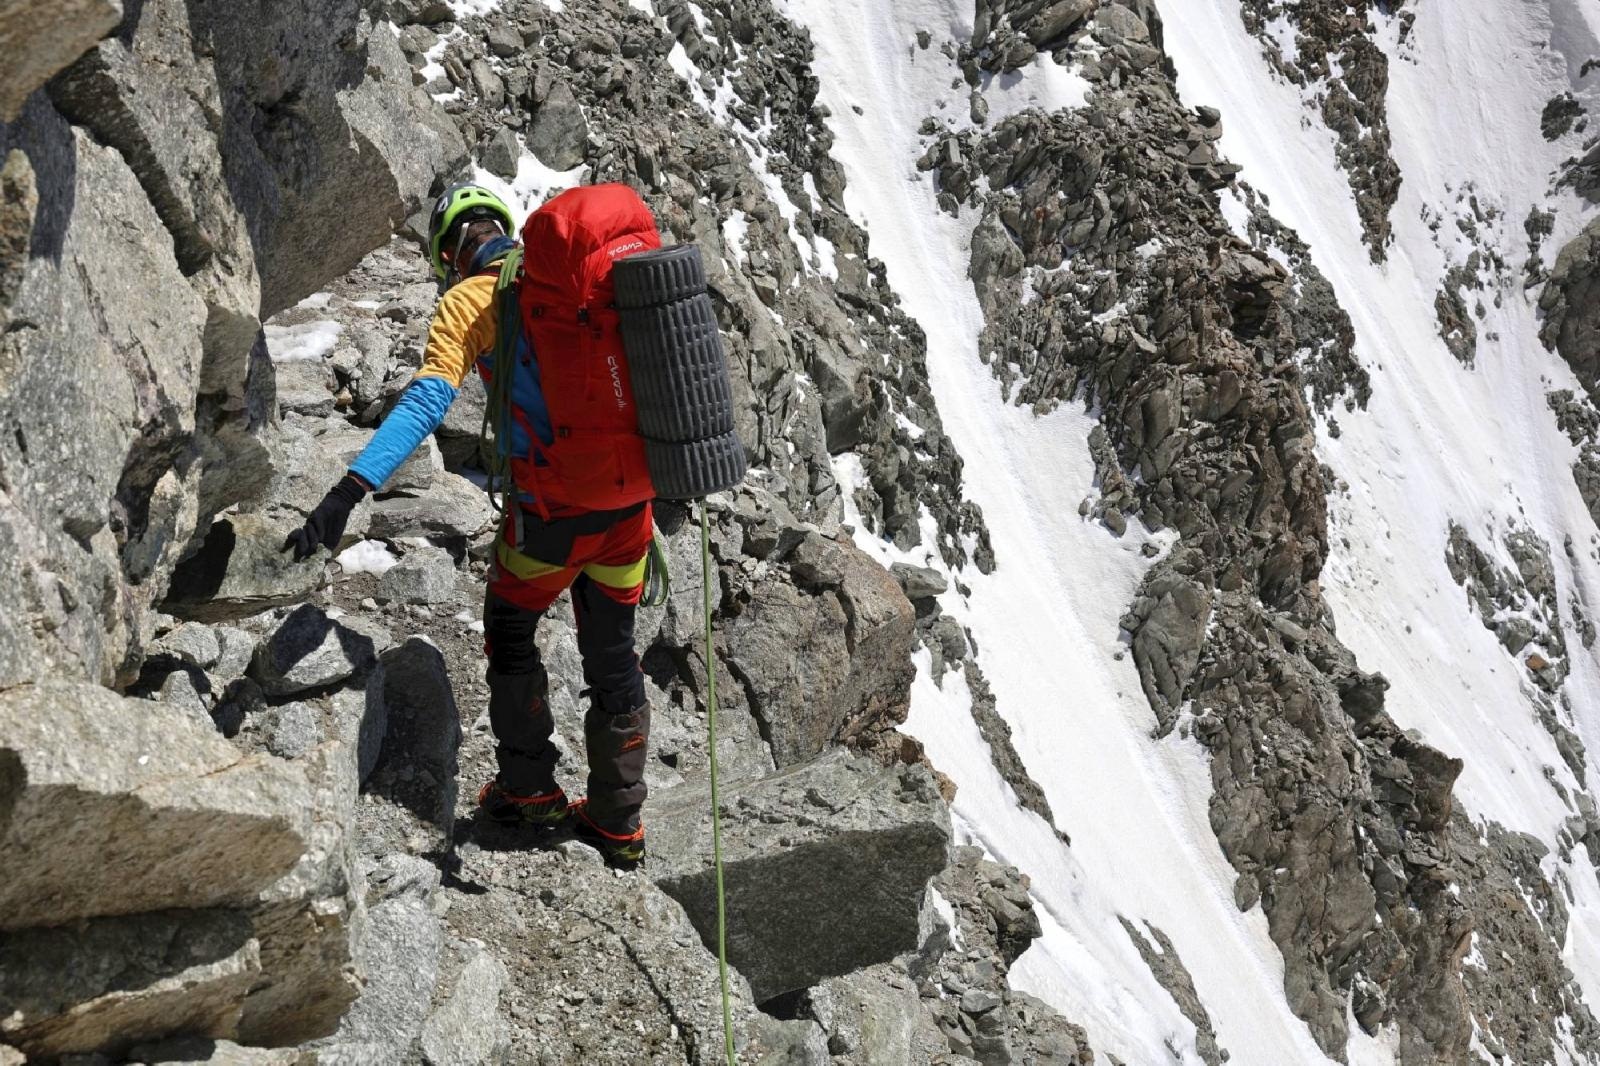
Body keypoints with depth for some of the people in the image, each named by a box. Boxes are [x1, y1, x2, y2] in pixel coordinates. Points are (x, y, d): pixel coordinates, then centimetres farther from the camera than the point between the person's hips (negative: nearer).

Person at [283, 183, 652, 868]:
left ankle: (529, 789, 25)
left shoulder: (469, 301, -5)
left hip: (552, 513, -5)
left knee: (510, 632, 21)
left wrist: (349, 491, -29)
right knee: (613, 654, 19)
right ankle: (617, 822, 28)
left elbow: (427, 402, -21)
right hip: (629, 500, 5)